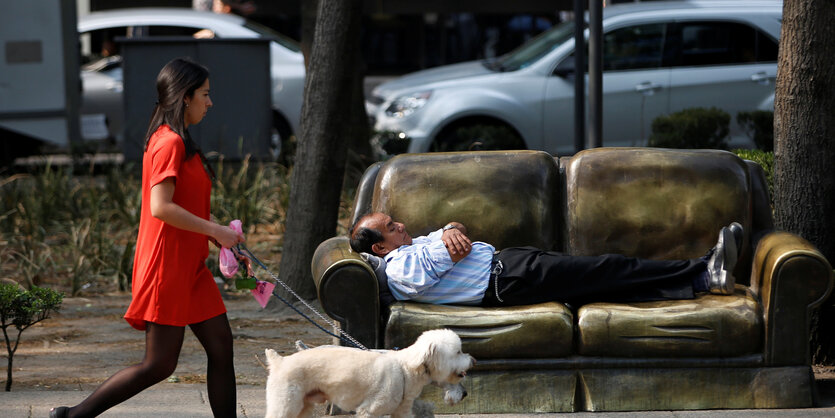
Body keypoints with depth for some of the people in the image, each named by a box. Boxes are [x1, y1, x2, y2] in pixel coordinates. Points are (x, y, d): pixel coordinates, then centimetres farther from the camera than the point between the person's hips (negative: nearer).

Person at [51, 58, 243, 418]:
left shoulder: (176, 141, 16)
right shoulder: (170, 142, -15)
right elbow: (161, 207, -24)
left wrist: (219, 235, 11)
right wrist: (215, 231, -18)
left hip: (189, 267, 10)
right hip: (167, 267, -10)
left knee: (221, 347, 6)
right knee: (159, 364, -5)